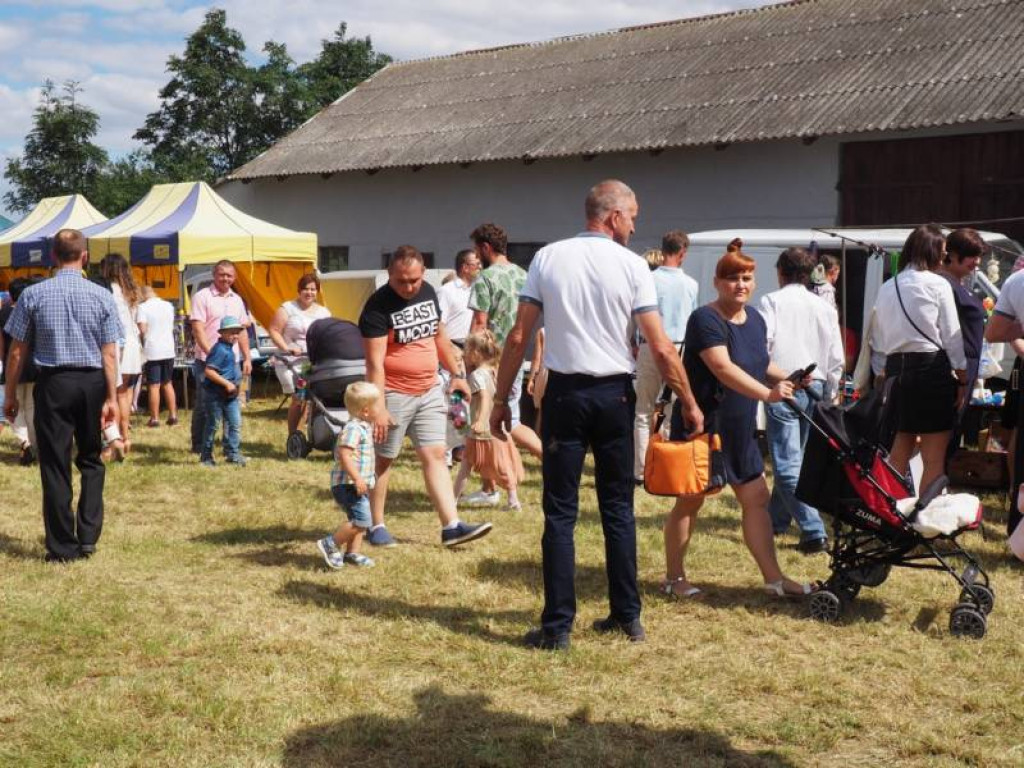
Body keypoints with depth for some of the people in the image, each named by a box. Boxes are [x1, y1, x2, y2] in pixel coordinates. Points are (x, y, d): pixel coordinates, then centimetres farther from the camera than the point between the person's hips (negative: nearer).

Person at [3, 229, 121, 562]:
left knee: (55, 465, 5)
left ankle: (63, 547, 9)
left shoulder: (33, 295, -4)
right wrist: (111, 397, -3)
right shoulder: (101, 296, -3)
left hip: (53, 384, -1)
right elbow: (109, 353, -6)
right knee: (91, 461, 16)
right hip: (92, 383, 1)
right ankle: (88, 537, 11)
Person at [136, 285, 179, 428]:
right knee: (167, 384, 15)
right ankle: (173, 416, 13)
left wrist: (141, 338, 4)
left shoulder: (143, 307, -9)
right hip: (168, 350, 5)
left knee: (154, 386, 0)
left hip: (152, 351, -5)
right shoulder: (168, 306, 7)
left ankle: (155, 418, 2)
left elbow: (142, 330, -15)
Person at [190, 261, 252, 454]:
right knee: (203, 405, -1)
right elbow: (198, 329, -12)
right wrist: (211, 354, -21)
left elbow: (242, 331, 19)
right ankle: (199, 445, 9)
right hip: (207, 361, -6)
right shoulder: (202, 297, -5)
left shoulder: (237, 300, 15)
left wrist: (247, 358, 12)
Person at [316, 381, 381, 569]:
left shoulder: (364, 427, 15)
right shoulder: (353, 429, -18)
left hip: (359, 484, 11)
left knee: (359, 521, 15)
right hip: (348, 484, -11)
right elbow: (344, 455, -27)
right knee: (361, 519, -16)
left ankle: (352, 553, 23)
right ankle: (330, 544, -7)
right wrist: (357, 478, -31)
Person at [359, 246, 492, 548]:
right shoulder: (378, 306, -17)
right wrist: (378, 407, -25)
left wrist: (456, 374, 18)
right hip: (394, 395, -6)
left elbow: (439, 336, 18)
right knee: (383, 460, 5)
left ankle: (451, 526, 2)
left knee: (435, 456, 3)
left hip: (430, 391, 6)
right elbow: (375, 362, -21)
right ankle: (377, 526, 17)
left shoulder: (428, 292, 4)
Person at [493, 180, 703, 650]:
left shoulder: (547, 258, 1)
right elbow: (662, 348, -6)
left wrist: (501, 400, 7)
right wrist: (689, 403, 4)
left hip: (564, 392, 0)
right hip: (614, 394, 0)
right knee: (618, 507, 12)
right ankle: (627, 616, 19)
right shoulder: (631, 265, -3)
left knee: (560, 511, 2)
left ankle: (557, 626, 1)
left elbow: (518, 338, -1)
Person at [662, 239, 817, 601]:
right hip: (701, 425, -8)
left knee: (756, 498, 5)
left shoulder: (755, 319, 8)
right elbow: (724, 369, -32)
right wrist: (767, 393, -41)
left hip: (739, 430, 8)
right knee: (690, 501, 4)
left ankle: (774, 579, 10)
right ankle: (674, 578, 17)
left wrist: (786, 377, 3)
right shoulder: (705, 320, -19)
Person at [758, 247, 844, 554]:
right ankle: (775, 519, 32)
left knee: (788, 463, -6)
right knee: (793, 457, 19)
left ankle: (814, 532, -15)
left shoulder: (771, 301, -2)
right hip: (814, 388, 6)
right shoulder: (825, 307, 12)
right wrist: (830, 395, 21)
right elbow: (836, 358, 12)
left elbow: (761, 345, -14)